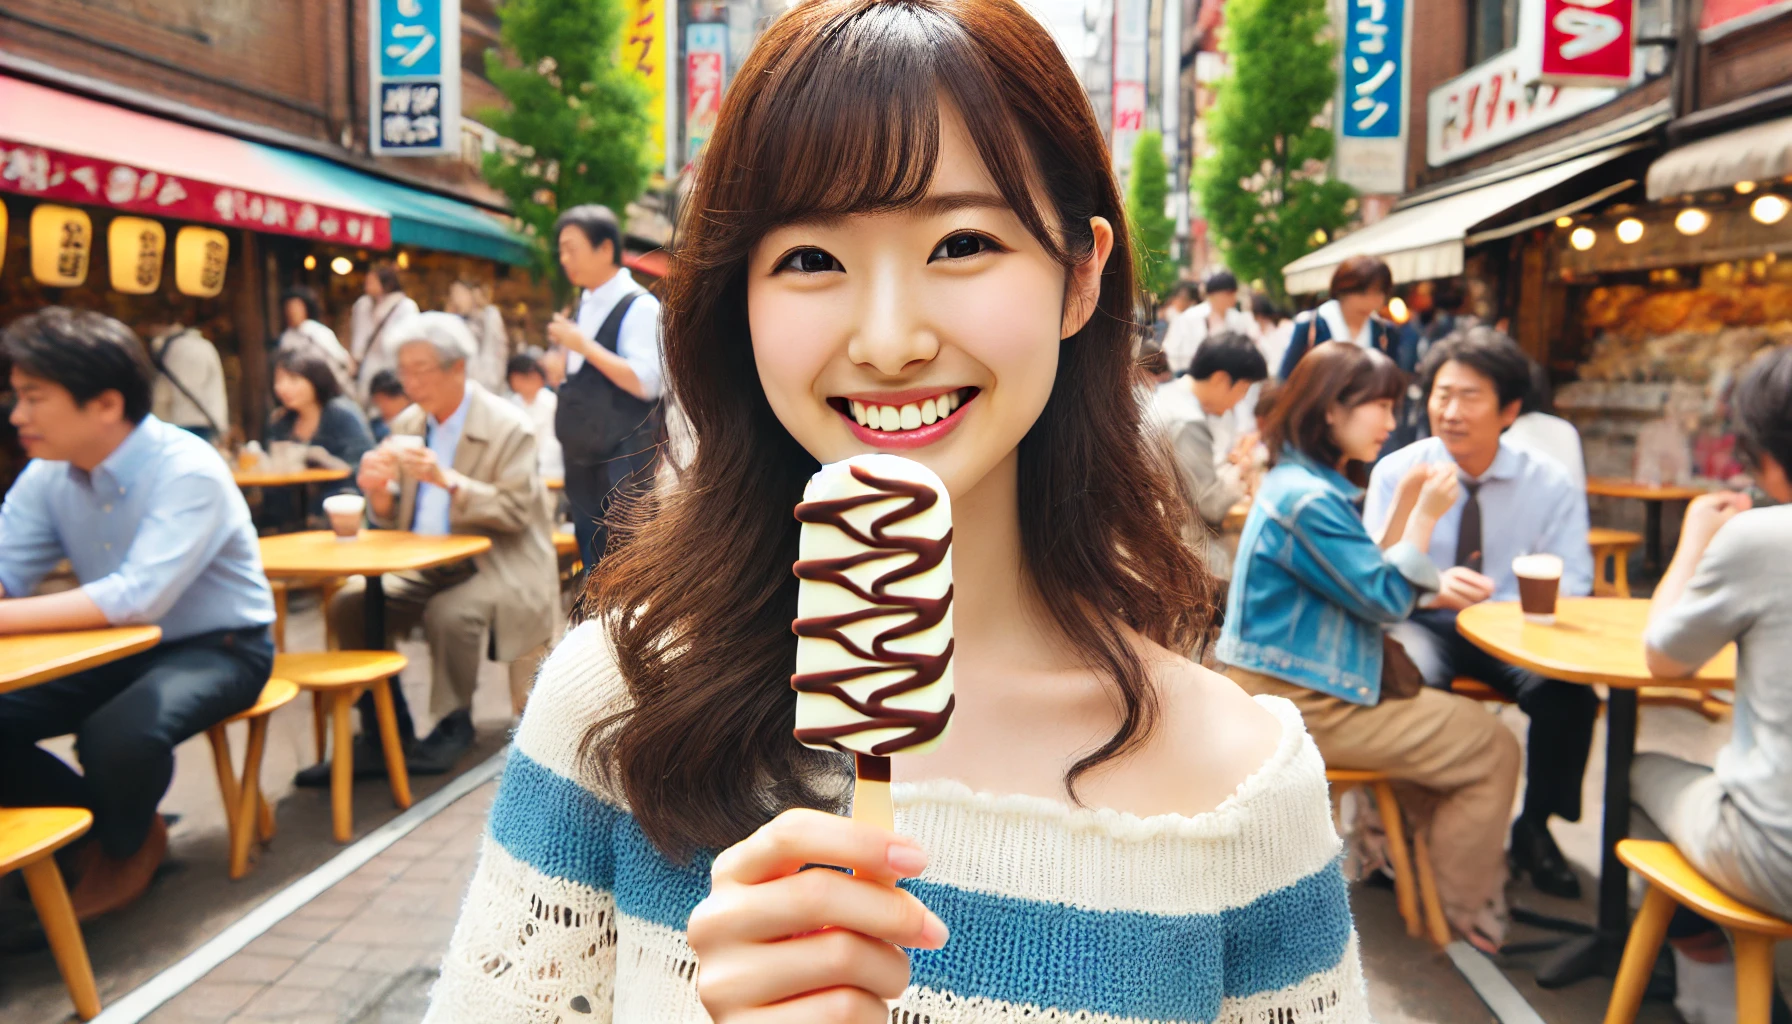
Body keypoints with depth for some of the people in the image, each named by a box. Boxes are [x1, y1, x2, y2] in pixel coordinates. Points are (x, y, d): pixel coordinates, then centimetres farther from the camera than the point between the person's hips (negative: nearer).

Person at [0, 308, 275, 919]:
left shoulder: (189, 473, -25)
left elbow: (137, 598, -34)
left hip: (216, 650, -7)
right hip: (119, 649, 7)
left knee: (118, 734, -33)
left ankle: (124, 850, 3)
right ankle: (113, 822, 13)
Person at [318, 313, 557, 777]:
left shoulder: (508, 427, -9)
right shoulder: (407, 424, 10)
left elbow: (516, 512, -16)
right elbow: (394, 522, 13)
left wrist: (448, 480, -26)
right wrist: (379, 492, -11)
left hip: (498, 567, -6)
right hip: (425, 568, 7)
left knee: (449, 614, -34)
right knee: (350, 602, -15)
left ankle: (454, 725, -8)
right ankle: (383, 735, -5)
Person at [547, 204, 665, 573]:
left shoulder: (640, 307, -12)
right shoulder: (584, 306, 14)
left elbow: (646, 382, -22)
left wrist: (583, 344, -20)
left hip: (623, 471, -8)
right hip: (585, 467, 8)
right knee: (595, 573, 14)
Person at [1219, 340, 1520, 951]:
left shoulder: (1301, 482, 10)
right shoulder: (1307, 499, -22)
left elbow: (1367, 578, 11)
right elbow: (1385, 601, -16)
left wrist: (1406, 508, 2)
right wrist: (1424, 516, -11)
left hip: (1289, 687, 11)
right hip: (1302, 707, -11)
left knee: (1449, 715, 23)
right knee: (1493, 750, -4)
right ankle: (1468, 911, 14)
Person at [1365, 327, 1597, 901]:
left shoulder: (1551, 484, -1)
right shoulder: (1397, 473, -3)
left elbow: (1568, 588, -5)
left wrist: (1505, 610, -29)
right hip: (1423, 626, -1)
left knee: (1570, 691, -28)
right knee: (1412, 681, -35)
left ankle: (1534, 828, -2)